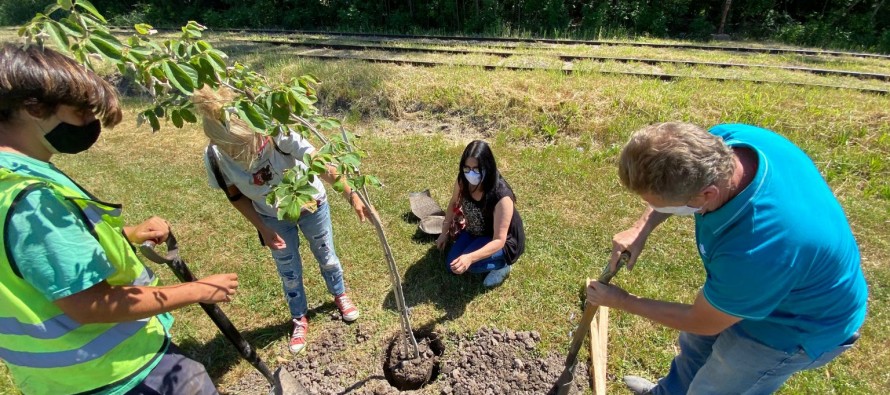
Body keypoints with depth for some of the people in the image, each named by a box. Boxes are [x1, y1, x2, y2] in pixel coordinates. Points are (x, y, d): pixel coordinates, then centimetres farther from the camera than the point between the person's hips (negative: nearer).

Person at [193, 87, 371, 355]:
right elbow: (236, 196, -9)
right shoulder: (215, 158, -26)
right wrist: (263, 230, -11)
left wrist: (352, 196, -40)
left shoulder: (275, 133, -36)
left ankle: (340, 295, 49)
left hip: (310, 203, -1)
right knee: (289, 272, 14)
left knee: (326, 256, 19)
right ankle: (299, 319, 42)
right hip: (274, 217, 2)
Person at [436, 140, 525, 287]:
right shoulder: (463, 181, -19)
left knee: (466, 263, -28)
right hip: (475, 232, 6)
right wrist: (445, 233, 5)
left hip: (504, 242, -6)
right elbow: (454, 204, 4)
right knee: (451, 265, -1)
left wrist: (470, 258, -51)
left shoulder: (502, 197, -37)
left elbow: (499, 240, -37)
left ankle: (502, 264, 0)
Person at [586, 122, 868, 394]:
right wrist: (641, 228, -18)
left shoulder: (754, 253, -46)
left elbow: (701, 323, -24)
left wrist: (621, 301, -12)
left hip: (798, 325, -7)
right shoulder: (725, 138, -29)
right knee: (694, 343, 29)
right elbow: (669, 185, -4)